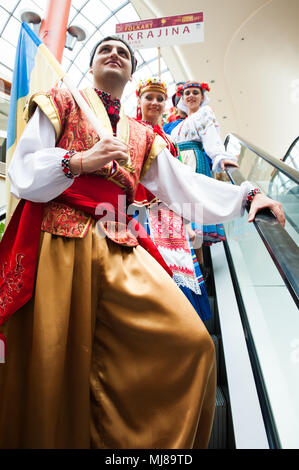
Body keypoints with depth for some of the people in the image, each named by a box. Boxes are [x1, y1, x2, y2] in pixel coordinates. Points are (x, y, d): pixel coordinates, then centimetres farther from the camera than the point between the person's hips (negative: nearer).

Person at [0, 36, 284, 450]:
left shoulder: (142, 136, 24)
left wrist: (247, 197, 8)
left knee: (191, 343, -9)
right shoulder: (61, 103, 15)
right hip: (59, 245, -2)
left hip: (120, 250, 4)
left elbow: (182, 184, 16)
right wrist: (80, 161, -12)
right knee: (52, 367, -2)